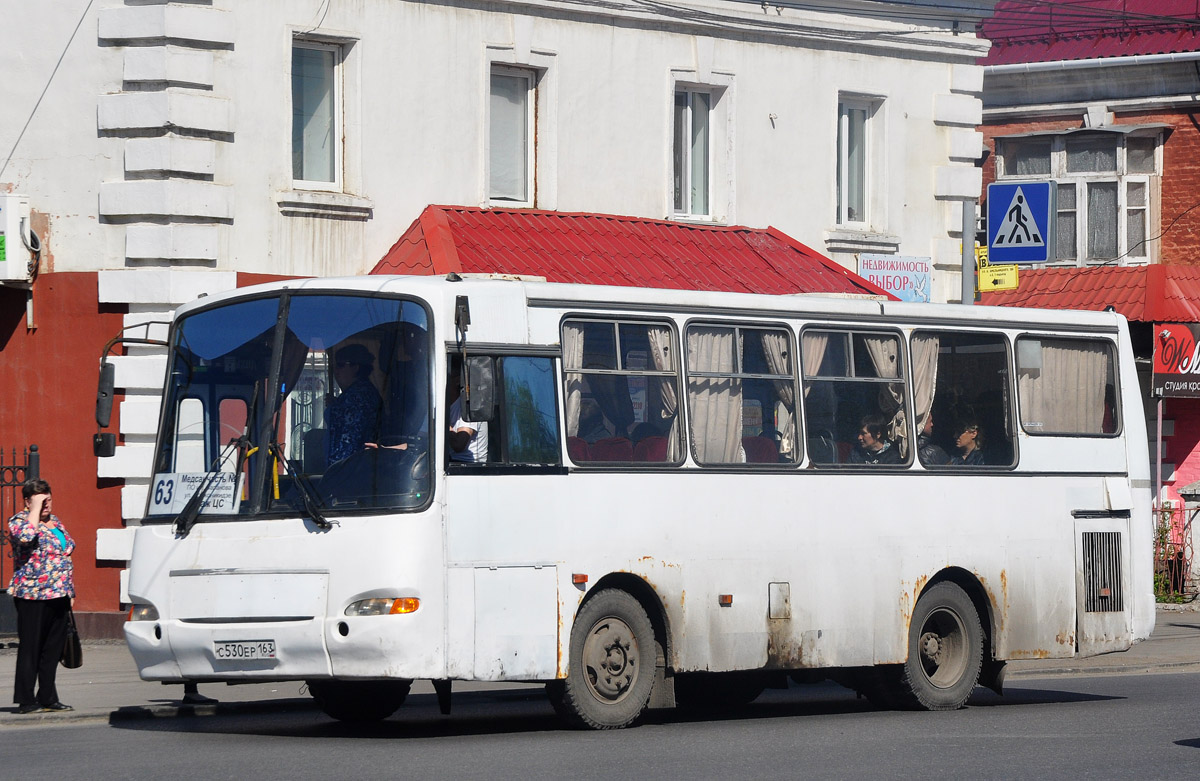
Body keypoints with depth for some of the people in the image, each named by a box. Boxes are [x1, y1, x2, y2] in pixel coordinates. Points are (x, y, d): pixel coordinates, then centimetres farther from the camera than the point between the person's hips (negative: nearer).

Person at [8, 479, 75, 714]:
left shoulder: (55, 522, 17)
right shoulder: (19, 521, -5)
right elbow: (26, 535, -30)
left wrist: (69, 590, 19)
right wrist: (36, 508, -19)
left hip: (58, 596, 7)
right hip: (32, 596, -7)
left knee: (53, 649, 9)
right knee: (30, 648, -4)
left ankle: (48, 698, 16)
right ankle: (26, 701, -1)